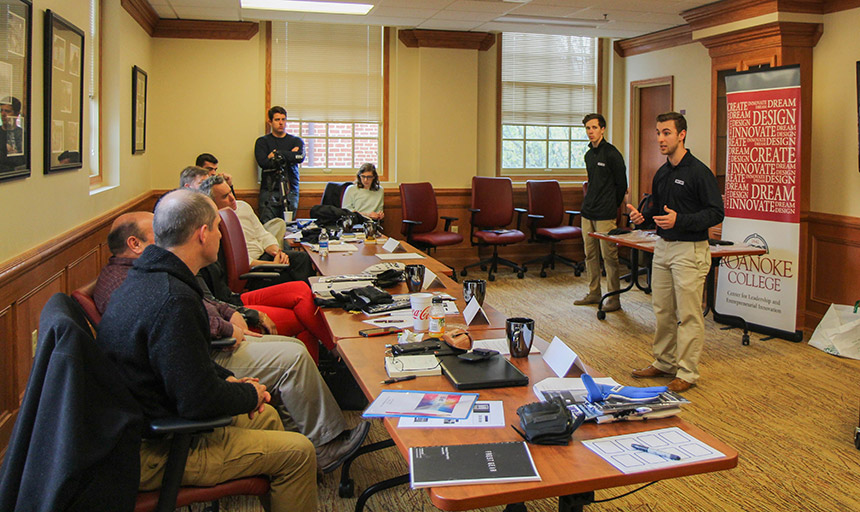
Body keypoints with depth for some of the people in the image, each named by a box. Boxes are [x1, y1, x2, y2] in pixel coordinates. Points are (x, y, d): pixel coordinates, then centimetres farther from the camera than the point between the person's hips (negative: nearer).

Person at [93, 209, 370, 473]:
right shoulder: (121, 281, -18)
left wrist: (229, 312, 9)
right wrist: (226, 328, -17)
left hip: (212, 341, 12)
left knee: (294, 347, 7)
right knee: (293, 358, -15)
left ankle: (297, 432, 9)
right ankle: (325, 448, -3)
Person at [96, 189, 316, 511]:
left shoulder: (144, 279, 4)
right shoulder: (173, 300, -30)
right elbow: (200, 400, -28)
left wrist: (228, 379, 6)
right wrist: (250, 394, -9)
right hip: (154, 453, -10)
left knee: (266, 416, 22)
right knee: (299, 452, -5)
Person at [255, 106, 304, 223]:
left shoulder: (296, 141, 16)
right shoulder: (262, 142, 12)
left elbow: (301, 157, -5)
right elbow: (263, 162, -6)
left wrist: (277, 154, -5)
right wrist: (289, 155, -4)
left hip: (290, 190, 1)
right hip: (269, 190, -1)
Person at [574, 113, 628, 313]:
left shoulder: (611, 154, -10)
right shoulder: (589, 154, 14)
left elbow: (621, 184, -5)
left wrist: (611, 206, 3)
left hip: (605, 215, -8)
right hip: (587, 213, 8)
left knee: (609, 256, -4)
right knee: (590, 255, 12)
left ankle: (614, 298, 3)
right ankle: (594, 293, 22)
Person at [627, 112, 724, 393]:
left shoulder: (699, 172, -12)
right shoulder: (661, 173, 12)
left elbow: (716, 212, -15)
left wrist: (679, 220, -25)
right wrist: (643, 215, 3)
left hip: (690, 249, -8)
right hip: (663, 246, 8)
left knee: (688, 314, -1)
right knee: (663, 311, 14)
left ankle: (687, 373, 7)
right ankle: (664, 362, 27)